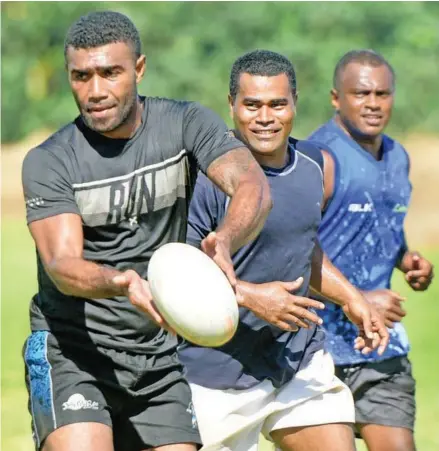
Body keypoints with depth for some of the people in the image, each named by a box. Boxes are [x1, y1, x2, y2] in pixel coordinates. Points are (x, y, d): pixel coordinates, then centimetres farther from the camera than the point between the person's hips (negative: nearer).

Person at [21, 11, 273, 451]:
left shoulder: (186, 124, -3)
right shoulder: (47, 162, -9)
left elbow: (253, 186, -19)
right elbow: (61, 264, -21)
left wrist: (223, 242, -42)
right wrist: (120, 284, -44)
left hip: (158, 354, 4)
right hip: (71, 349, -4)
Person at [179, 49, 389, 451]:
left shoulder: (314, 165, 6)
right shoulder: (210, 176, -18)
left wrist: (349, 297, 13)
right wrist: (249, 296, -26)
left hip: (302, 359, 7)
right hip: (221, 377, -6)